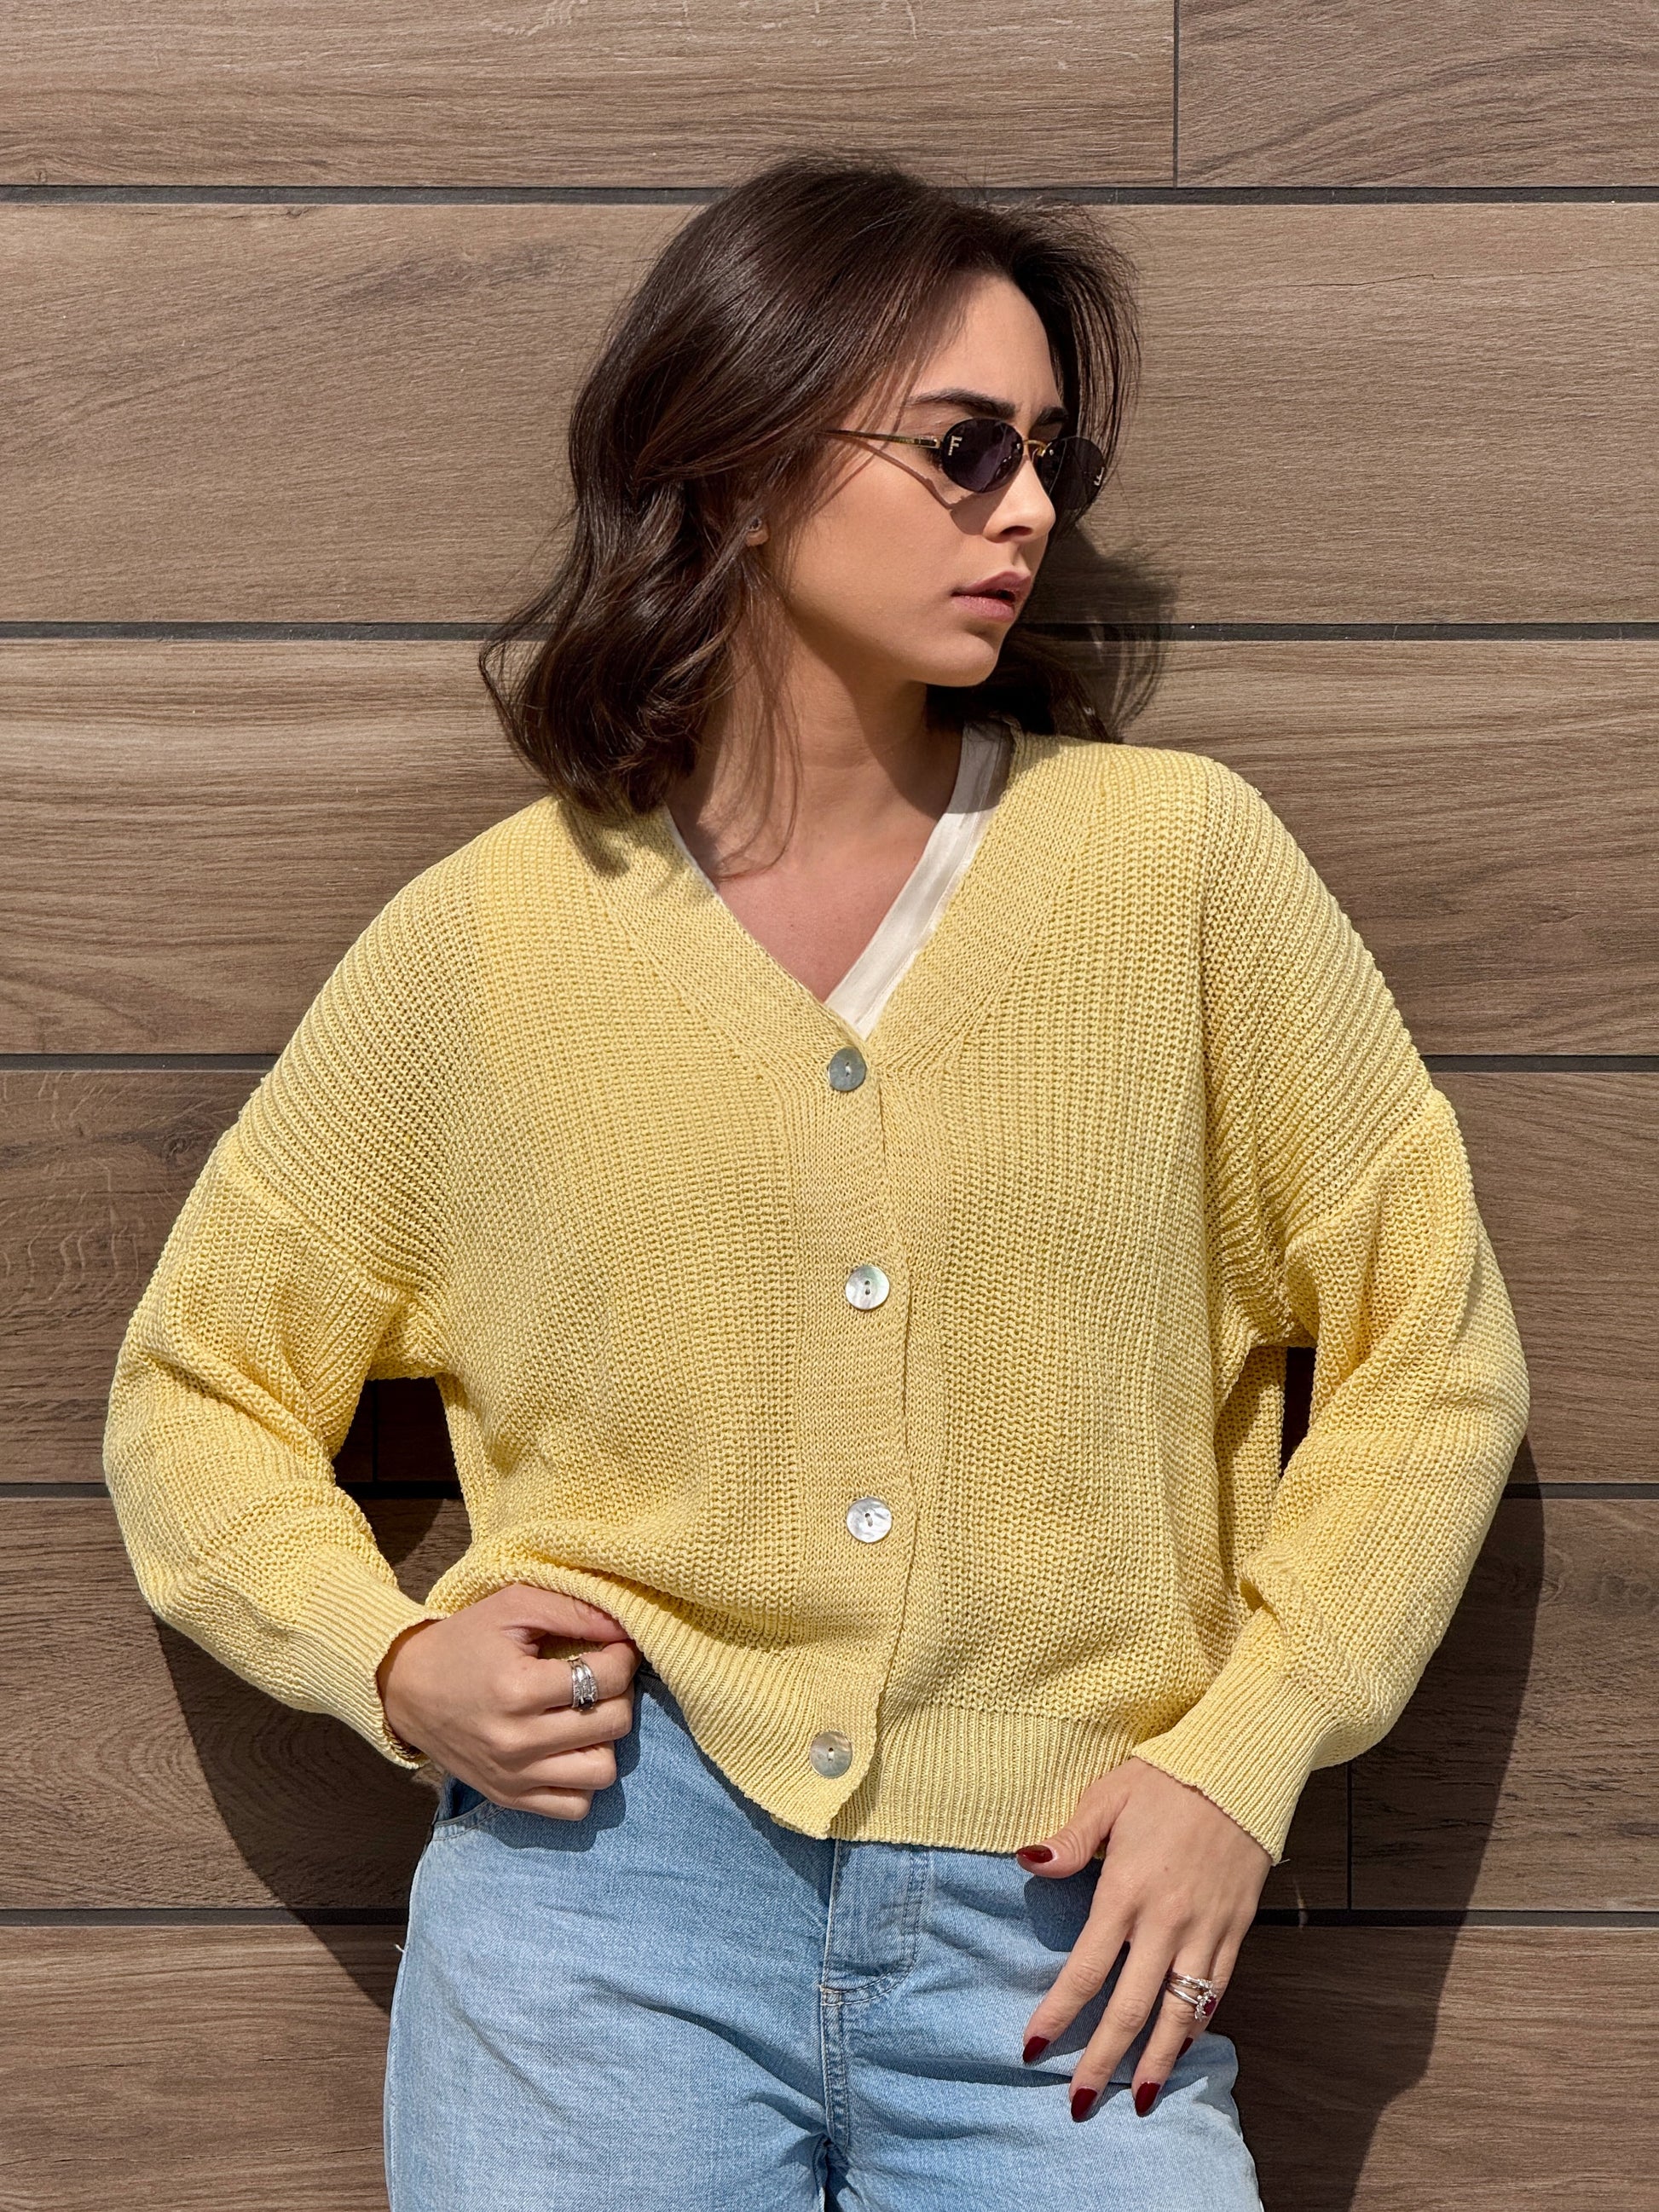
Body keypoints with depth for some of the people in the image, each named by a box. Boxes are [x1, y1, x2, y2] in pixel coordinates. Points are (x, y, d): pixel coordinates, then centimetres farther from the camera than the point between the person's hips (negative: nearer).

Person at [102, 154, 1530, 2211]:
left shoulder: (1179, 858, 2)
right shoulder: (480, 944, 2)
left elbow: (1429, 1348, 7)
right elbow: (199, 1391, 13)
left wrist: (1239, 1755, -3)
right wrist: (393, 1659, -5)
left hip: (1061, 1955, 1)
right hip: (612, 1896, 0)